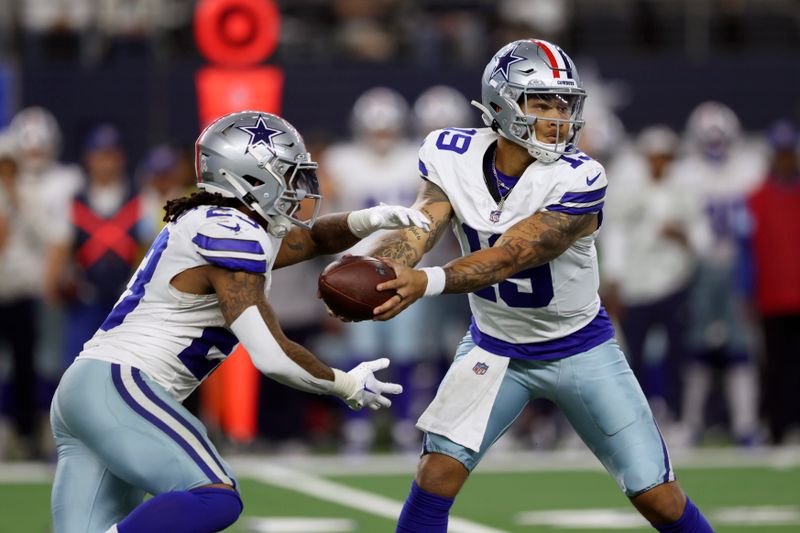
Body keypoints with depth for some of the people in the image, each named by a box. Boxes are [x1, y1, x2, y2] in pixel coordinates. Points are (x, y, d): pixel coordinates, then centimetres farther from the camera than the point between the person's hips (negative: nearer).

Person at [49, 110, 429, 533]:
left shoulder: (210, 225, 20)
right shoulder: (231, 233, -10)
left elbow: (312, 239, 33)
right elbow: (272, 356, -15)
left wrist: (369, 220, 13)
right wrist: (347, 387, 1)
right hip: (116, 387, -10)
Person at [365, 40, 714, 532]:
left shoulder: (578, 181, -26)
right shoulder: (454, 158, -12)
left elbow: (509, 257, -35)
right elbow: (420, 228, -24)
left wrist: (429, 282, -51)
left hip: (579, 350, -2)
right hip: (495, 348, 2)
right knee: (437, 474, -13)